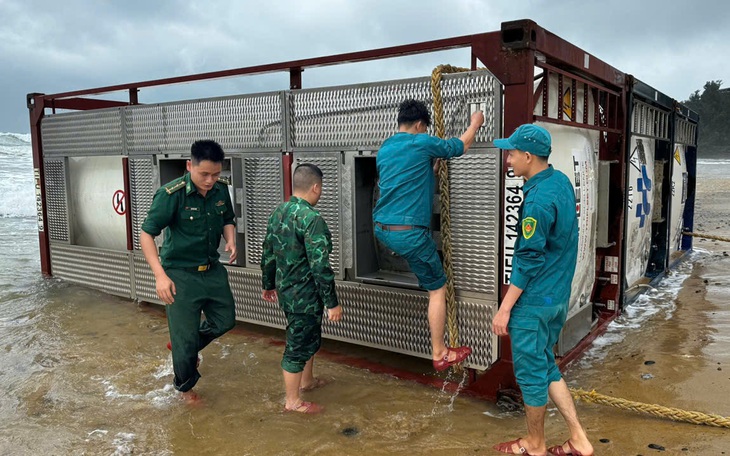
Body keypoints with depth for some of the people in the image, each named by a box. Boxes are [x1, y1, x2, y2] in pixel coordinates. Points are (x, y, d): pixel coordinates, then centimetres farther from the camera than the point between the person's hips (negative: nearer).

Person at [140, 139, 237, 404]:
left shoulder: (221, 189, -5)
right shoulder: (171, 194, -22)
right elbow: (146, 235, -18)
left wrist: (230, 240, -10)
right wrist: (160, 275, -27)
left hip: (212, 270, 6)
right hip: (180, 274, -6)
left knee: (225, 320, 18)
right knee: (185, 336, 5)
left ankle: (183, 346, 44)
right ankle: (185, 386, 33)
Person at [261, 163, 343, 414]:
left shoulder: (278, 212, 4)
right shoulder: (311, 219, -22)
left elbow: (268, 254, 12)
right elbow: (320, 266, -24)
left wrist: (268, 285, 24)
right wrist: (332, 303, -18)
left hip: (285, 289, 9)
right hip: (304, 296, -9)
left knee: (310, 337, 26)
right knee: (298, 345, 5)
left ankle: (307, 380, 44)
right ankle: (293, 401, 19)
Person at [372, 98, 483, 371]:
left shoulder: (384, 149, 13)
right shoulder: (422, 143, -7)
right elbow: (460, 146, 9)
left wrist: (431, 168, 30)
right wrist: (475, 123, 27)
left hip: (381, 230, 7)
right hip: (409, 233, -7)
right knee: (438, 290, 6)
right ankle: (440, 354, 14)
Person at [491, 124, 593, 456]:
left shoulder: (538, 199, -23)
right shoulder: (562, 181, 4)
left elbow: (529, 261, -21)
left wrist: (505, 309, -15)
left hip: (534, 301, -9)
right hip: (559, 297, 9)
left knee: (531, 372, 8)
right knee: (547, 366, 21)